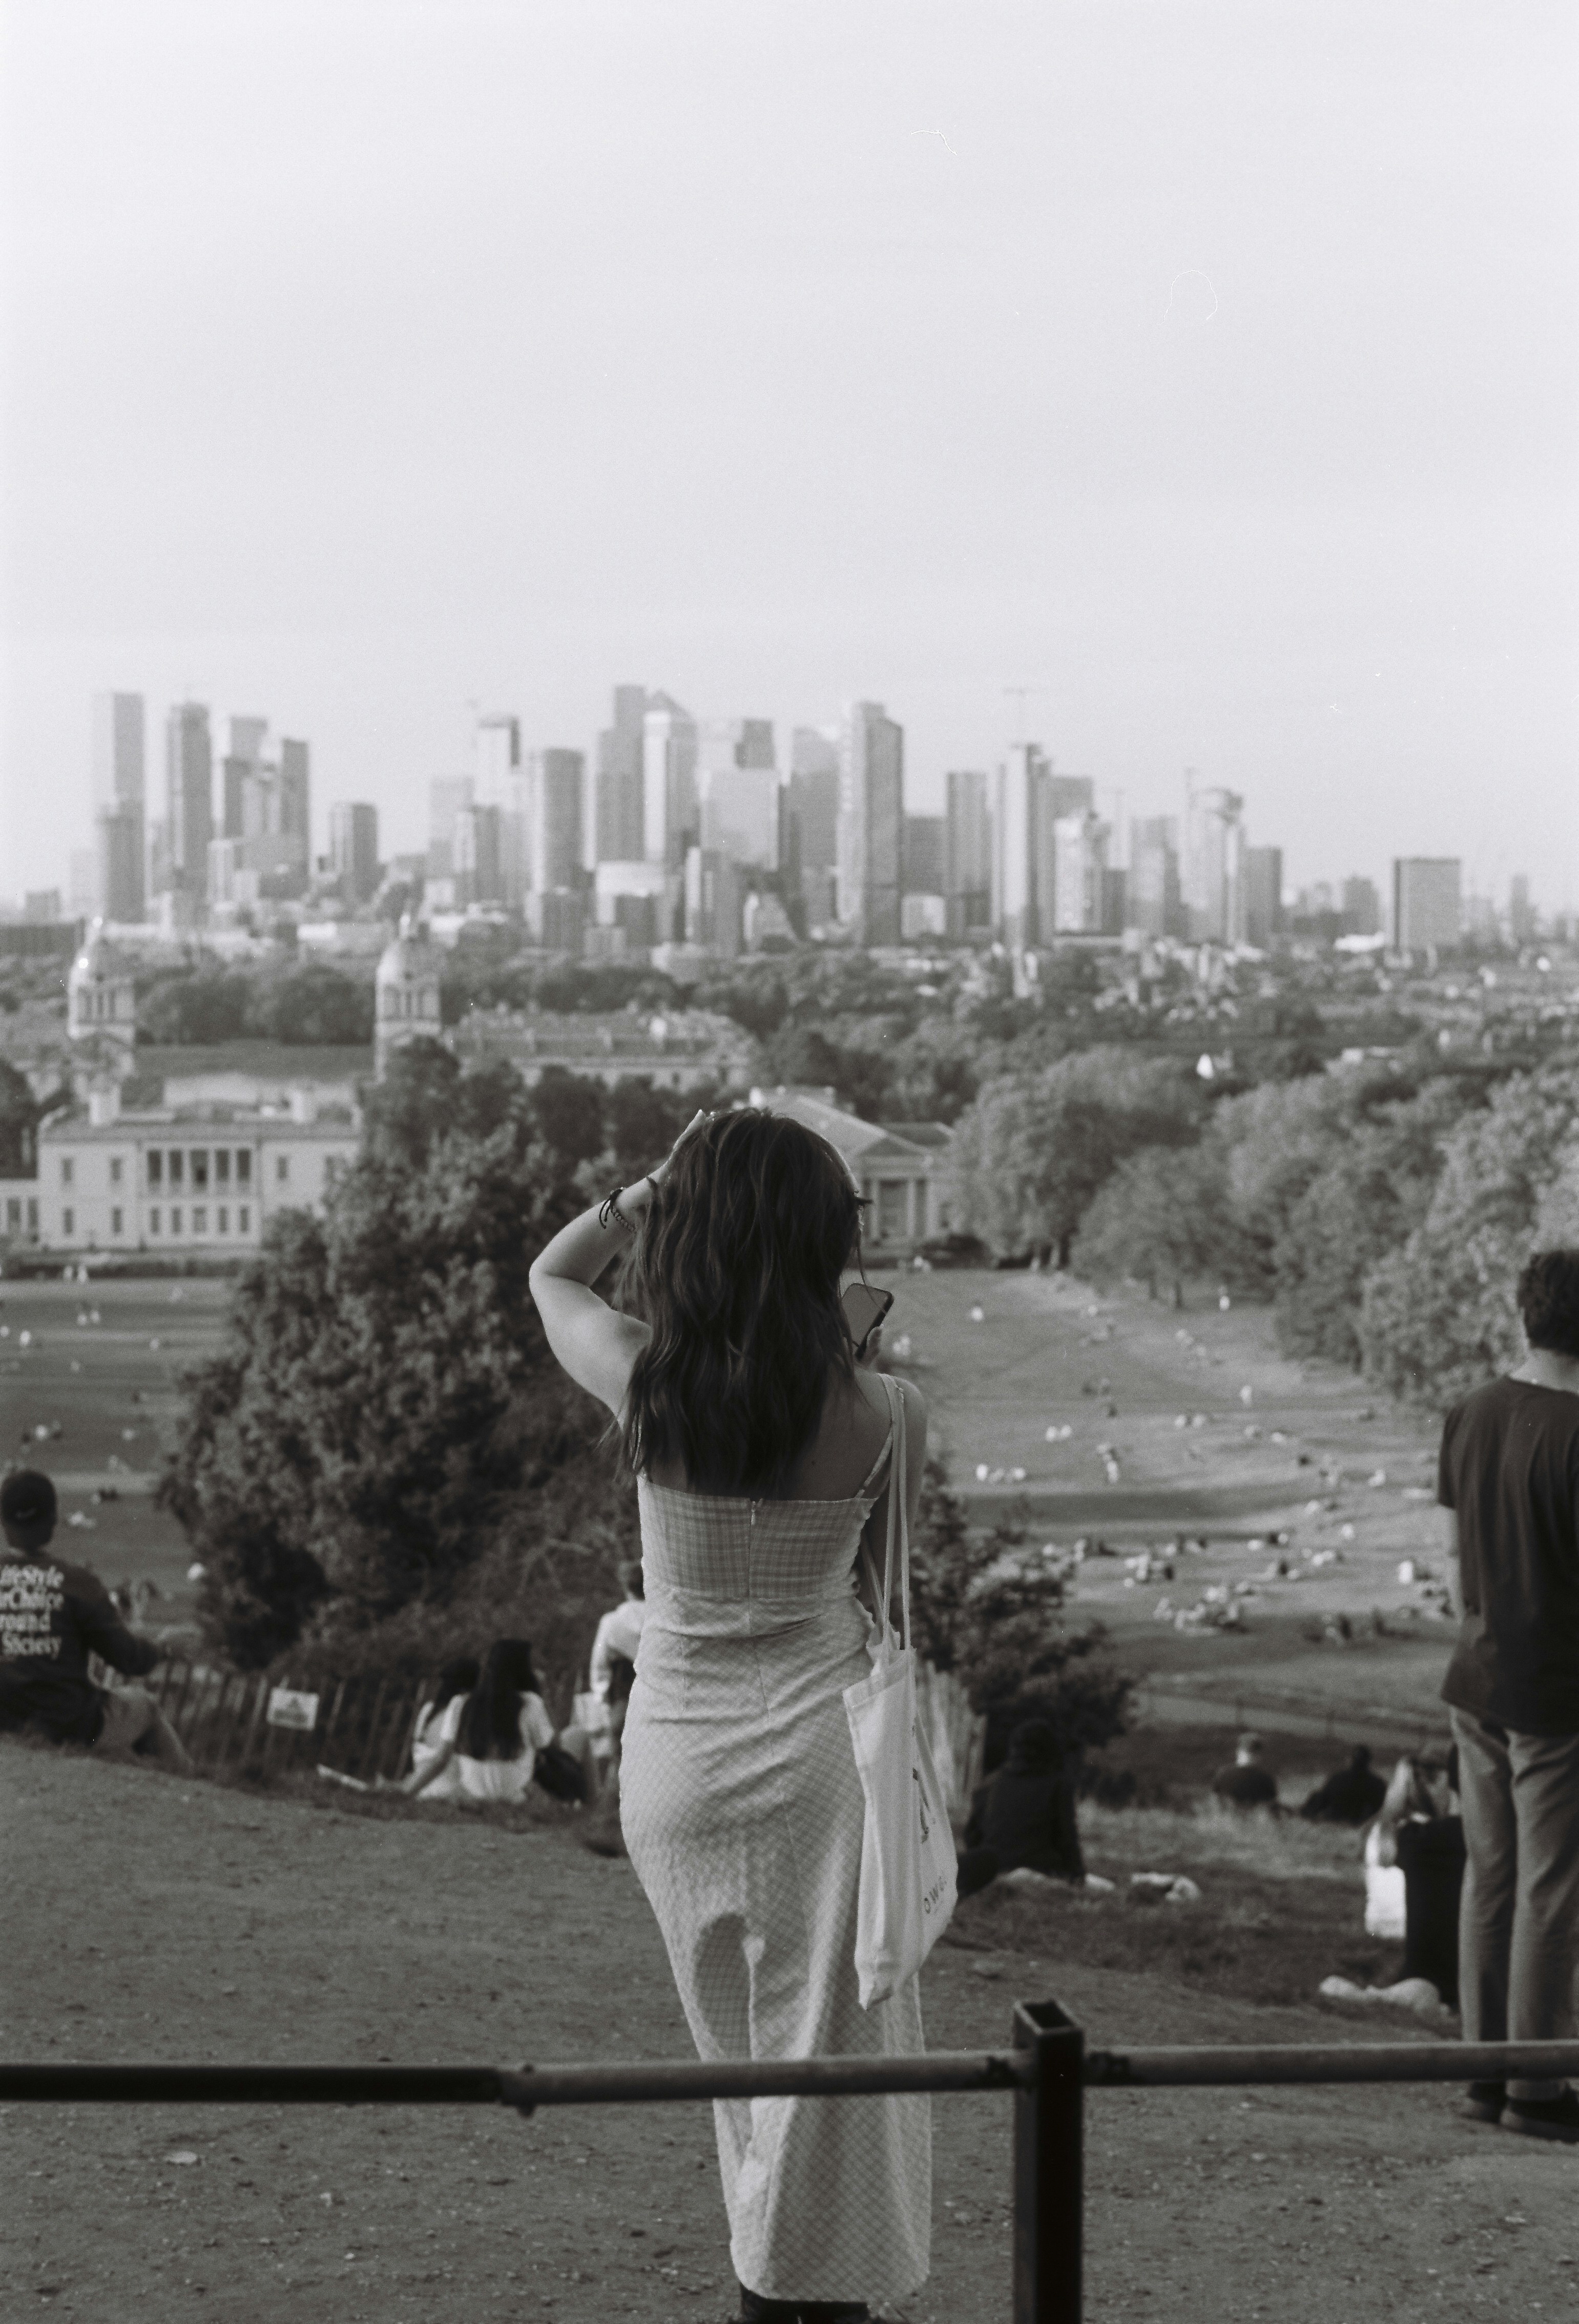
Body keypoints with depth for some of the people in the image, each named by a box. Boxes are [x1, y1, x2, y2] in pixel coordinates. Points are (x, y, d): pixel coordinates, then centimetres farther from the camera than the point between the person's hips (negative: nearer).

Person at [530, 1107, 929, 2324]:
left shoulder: (641, 1379, -11)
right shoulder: (881, 1409, -14)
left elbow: (552, 1274, 10)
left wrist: (664, 1180, 3)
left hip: (674, 1748, 3)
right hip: (814, 1746, -3)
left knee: (737, 2052, 19)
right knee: (822, 2051, 8)